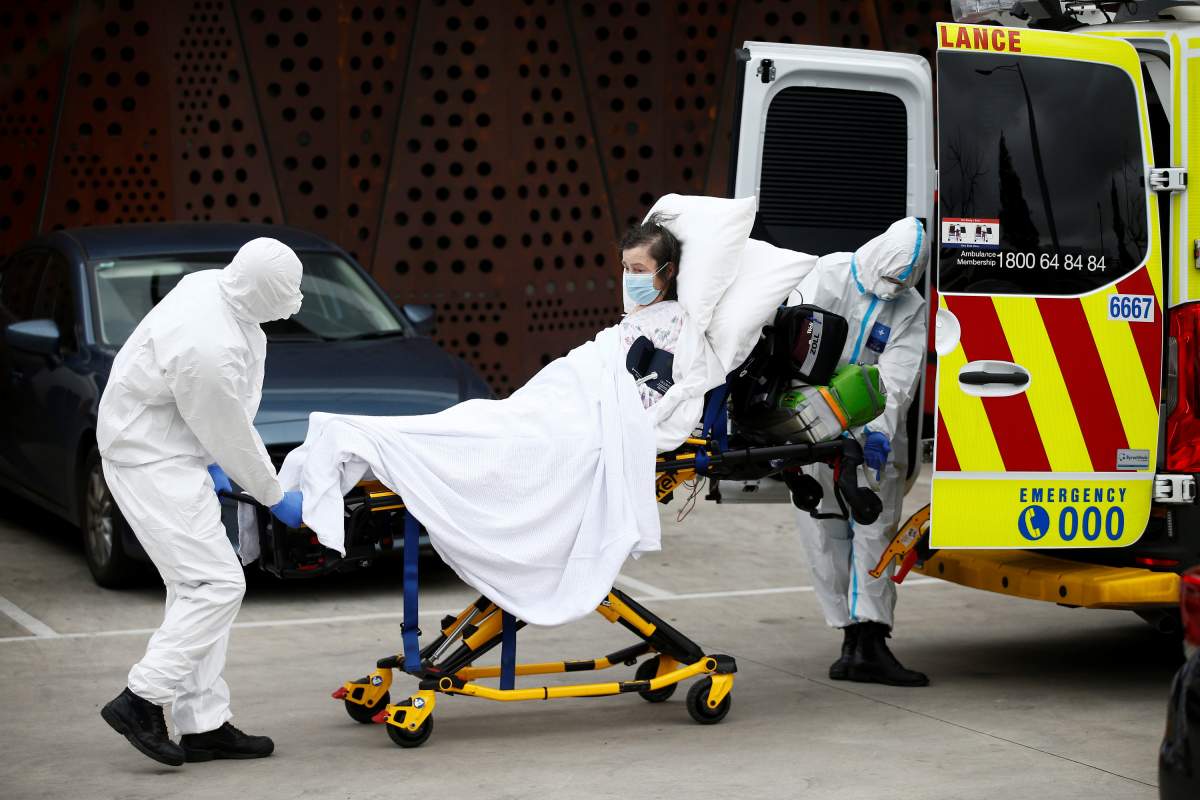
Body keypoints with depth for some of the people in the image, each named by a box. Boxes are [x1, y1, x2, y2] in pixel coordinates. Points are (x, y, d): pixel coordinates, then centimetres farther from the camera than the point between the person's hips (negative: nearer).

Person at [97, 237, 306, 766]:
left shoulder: (211, 285, -2)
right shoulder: (209, 350, -30)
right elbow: (231, 438, -17)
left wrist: (211, 461, 15)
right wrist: (275, 498, -2)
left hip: (175, 450, 10)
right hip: (153, 462, -10)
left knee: (198, 588, 10)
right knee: (216, 584, -12)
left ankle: (203, 725, 14)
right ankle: (141, 701, -7)